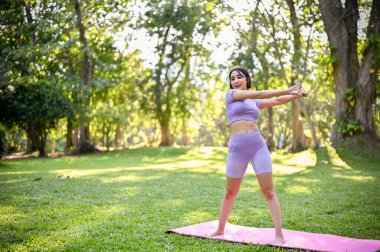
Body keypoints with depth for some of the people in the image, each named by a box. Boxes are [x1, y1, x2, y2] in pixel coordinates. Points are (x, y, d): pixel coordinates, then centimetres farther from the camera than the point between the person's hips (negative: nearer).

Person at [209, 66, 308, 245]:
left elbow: (277, 101, 10)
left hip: (258, 145, 2)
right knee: (230, 193, 11)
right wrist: (287, 90, -8)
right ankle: (220, 229, 30)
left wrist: (297, 95, -7)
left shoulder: (254, 102, 20)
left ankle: (279, 235, -2)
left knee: (268, 191, -5)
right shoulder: (231, 94, 6)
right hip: (237, 148, -2)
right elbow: (259, 94, -4)